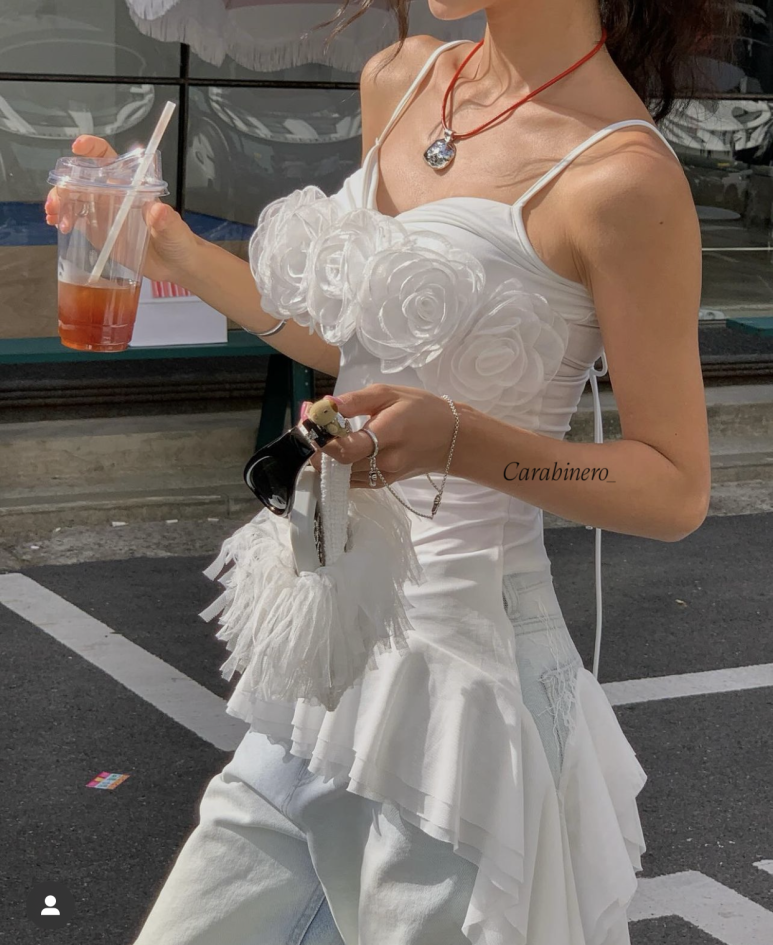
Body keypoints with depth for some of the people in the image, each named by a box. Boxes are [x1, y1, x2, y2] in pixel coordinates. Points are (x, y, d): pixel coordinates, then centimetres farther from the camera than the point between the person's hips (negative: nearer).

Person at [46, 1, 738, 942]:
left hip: (461, 654, -7)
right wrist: (178, 255, 11)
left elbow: (677, 490, -13)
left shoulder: (624, 175, -18)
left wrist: (459, 439, -27)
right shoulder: (398, 80, 5)